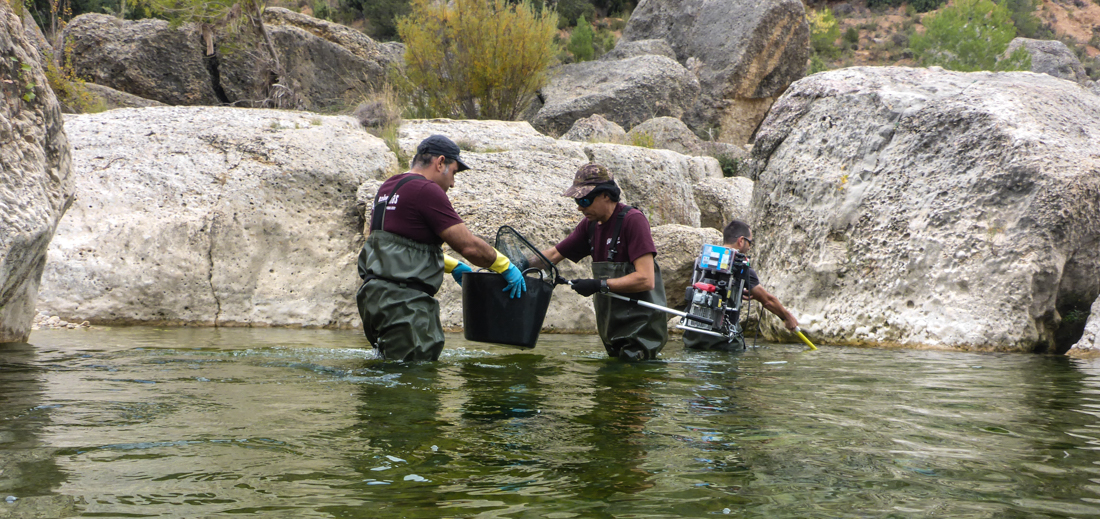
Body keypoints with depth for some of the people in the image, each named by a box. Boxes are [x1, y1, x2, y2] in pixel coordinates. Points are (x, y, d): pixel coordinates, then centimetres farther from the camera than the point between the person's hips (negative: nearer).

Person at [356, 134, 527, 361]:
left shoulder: (388, 187, 19)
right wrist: (505, 266, 3)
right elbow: (469, 245, -12)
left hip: (376, 296, 10)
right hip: (402, 302, -10)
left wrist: (451, 265, 32)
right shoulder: (427, 190, -11)